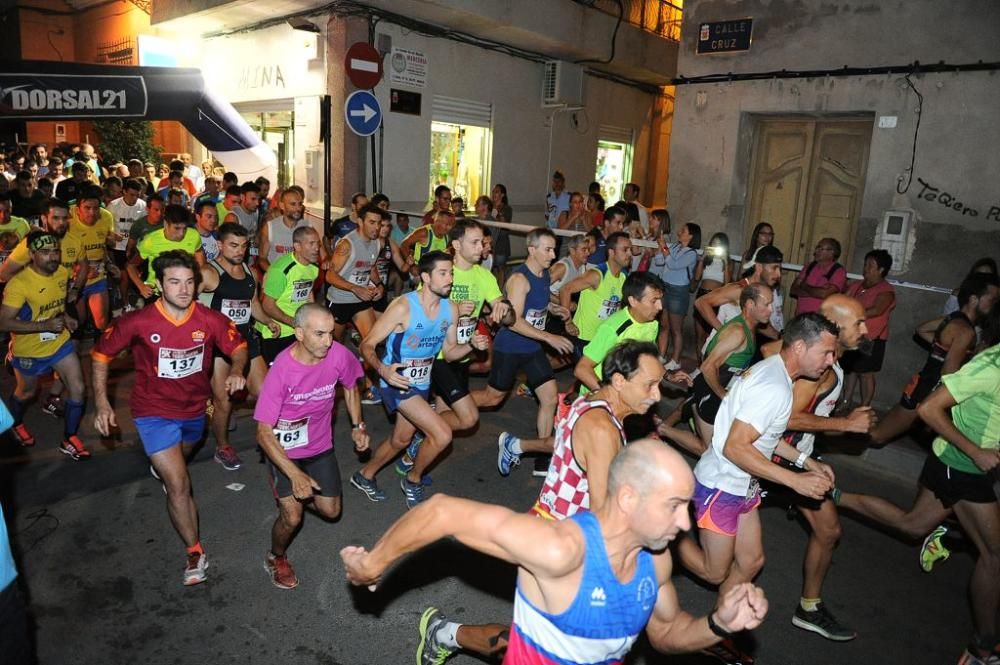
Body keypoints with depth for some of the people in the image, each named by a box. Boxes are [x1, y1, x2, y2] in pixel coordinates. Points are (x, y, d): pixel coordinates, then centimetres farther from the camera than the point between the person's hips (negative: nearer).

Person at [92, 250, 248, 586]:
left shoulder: (210, 320, -20)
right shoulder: (138, 322, -24)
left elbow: (238, 345, -3)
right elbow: (102, 353, -8)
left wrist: (237, 371, -24)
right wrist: (102, 402, -12)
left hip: (194, 408, 4)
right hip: (155, 412, -4)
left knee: (181, 458, 35)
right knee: (179, 485, -12)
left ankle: (160, 464, 73)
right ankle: (195, 553, 4)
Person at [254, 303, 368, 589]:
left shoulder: (339, 355, -20)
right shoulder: (282, 369, -30)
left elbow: (351, 388, 5)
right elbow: (264, 433, -25)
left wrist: (357, 426, -5)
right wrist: (295, 475, -31)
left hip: (320, 446, 4)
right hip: (285, 449, -4)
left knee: (331, 511, 7)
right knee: (292, 518, -11)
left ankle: (298, 494, 40)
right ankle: (276, 558, 22)